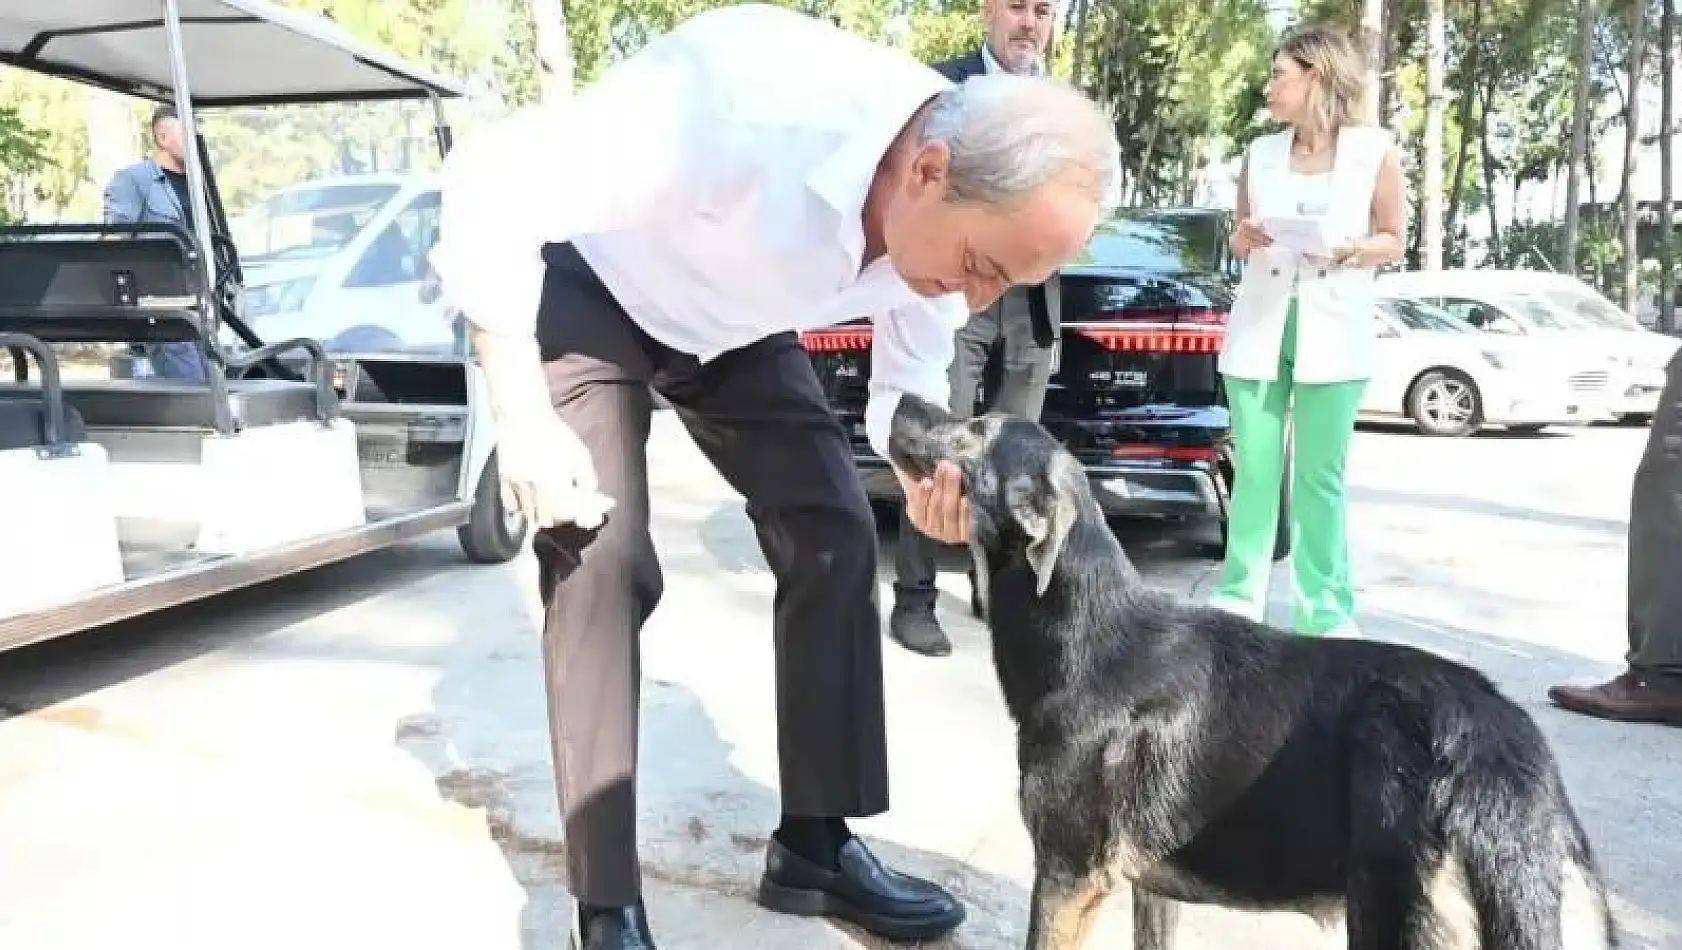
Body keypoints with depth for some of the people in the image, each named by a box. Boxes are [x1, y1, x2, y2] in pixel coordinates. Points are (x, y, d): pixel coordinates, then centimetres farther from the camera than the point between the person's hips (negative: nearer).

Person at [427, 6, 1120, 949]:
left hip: (735, 324, 6)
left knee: (837, 535, -4)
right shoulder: (747, 98, -42)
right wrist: (523, 416, -33)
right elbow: (491, 181, -34)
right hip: (585, 288, -5)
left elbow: (912, 383, -7)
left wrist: (931, 476, -30)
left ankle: (815, 844, 11)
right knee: (602, 561, -17)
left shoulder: (968, 205, -21)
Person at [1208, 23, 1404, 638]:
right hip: (1259, 326, 2)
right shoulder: (1260, 153, 11)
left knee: (1320, 477, -2)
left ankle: (1325, 612, 5)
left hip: (1333, 331, -2)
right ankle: (1238, 600, 7)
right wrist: (1245, 238, -5)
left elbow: (1392, 243, 6)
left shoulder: (1373, 150, 4)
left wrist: (1346, 250, -13)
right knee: (1254, 470, 1)